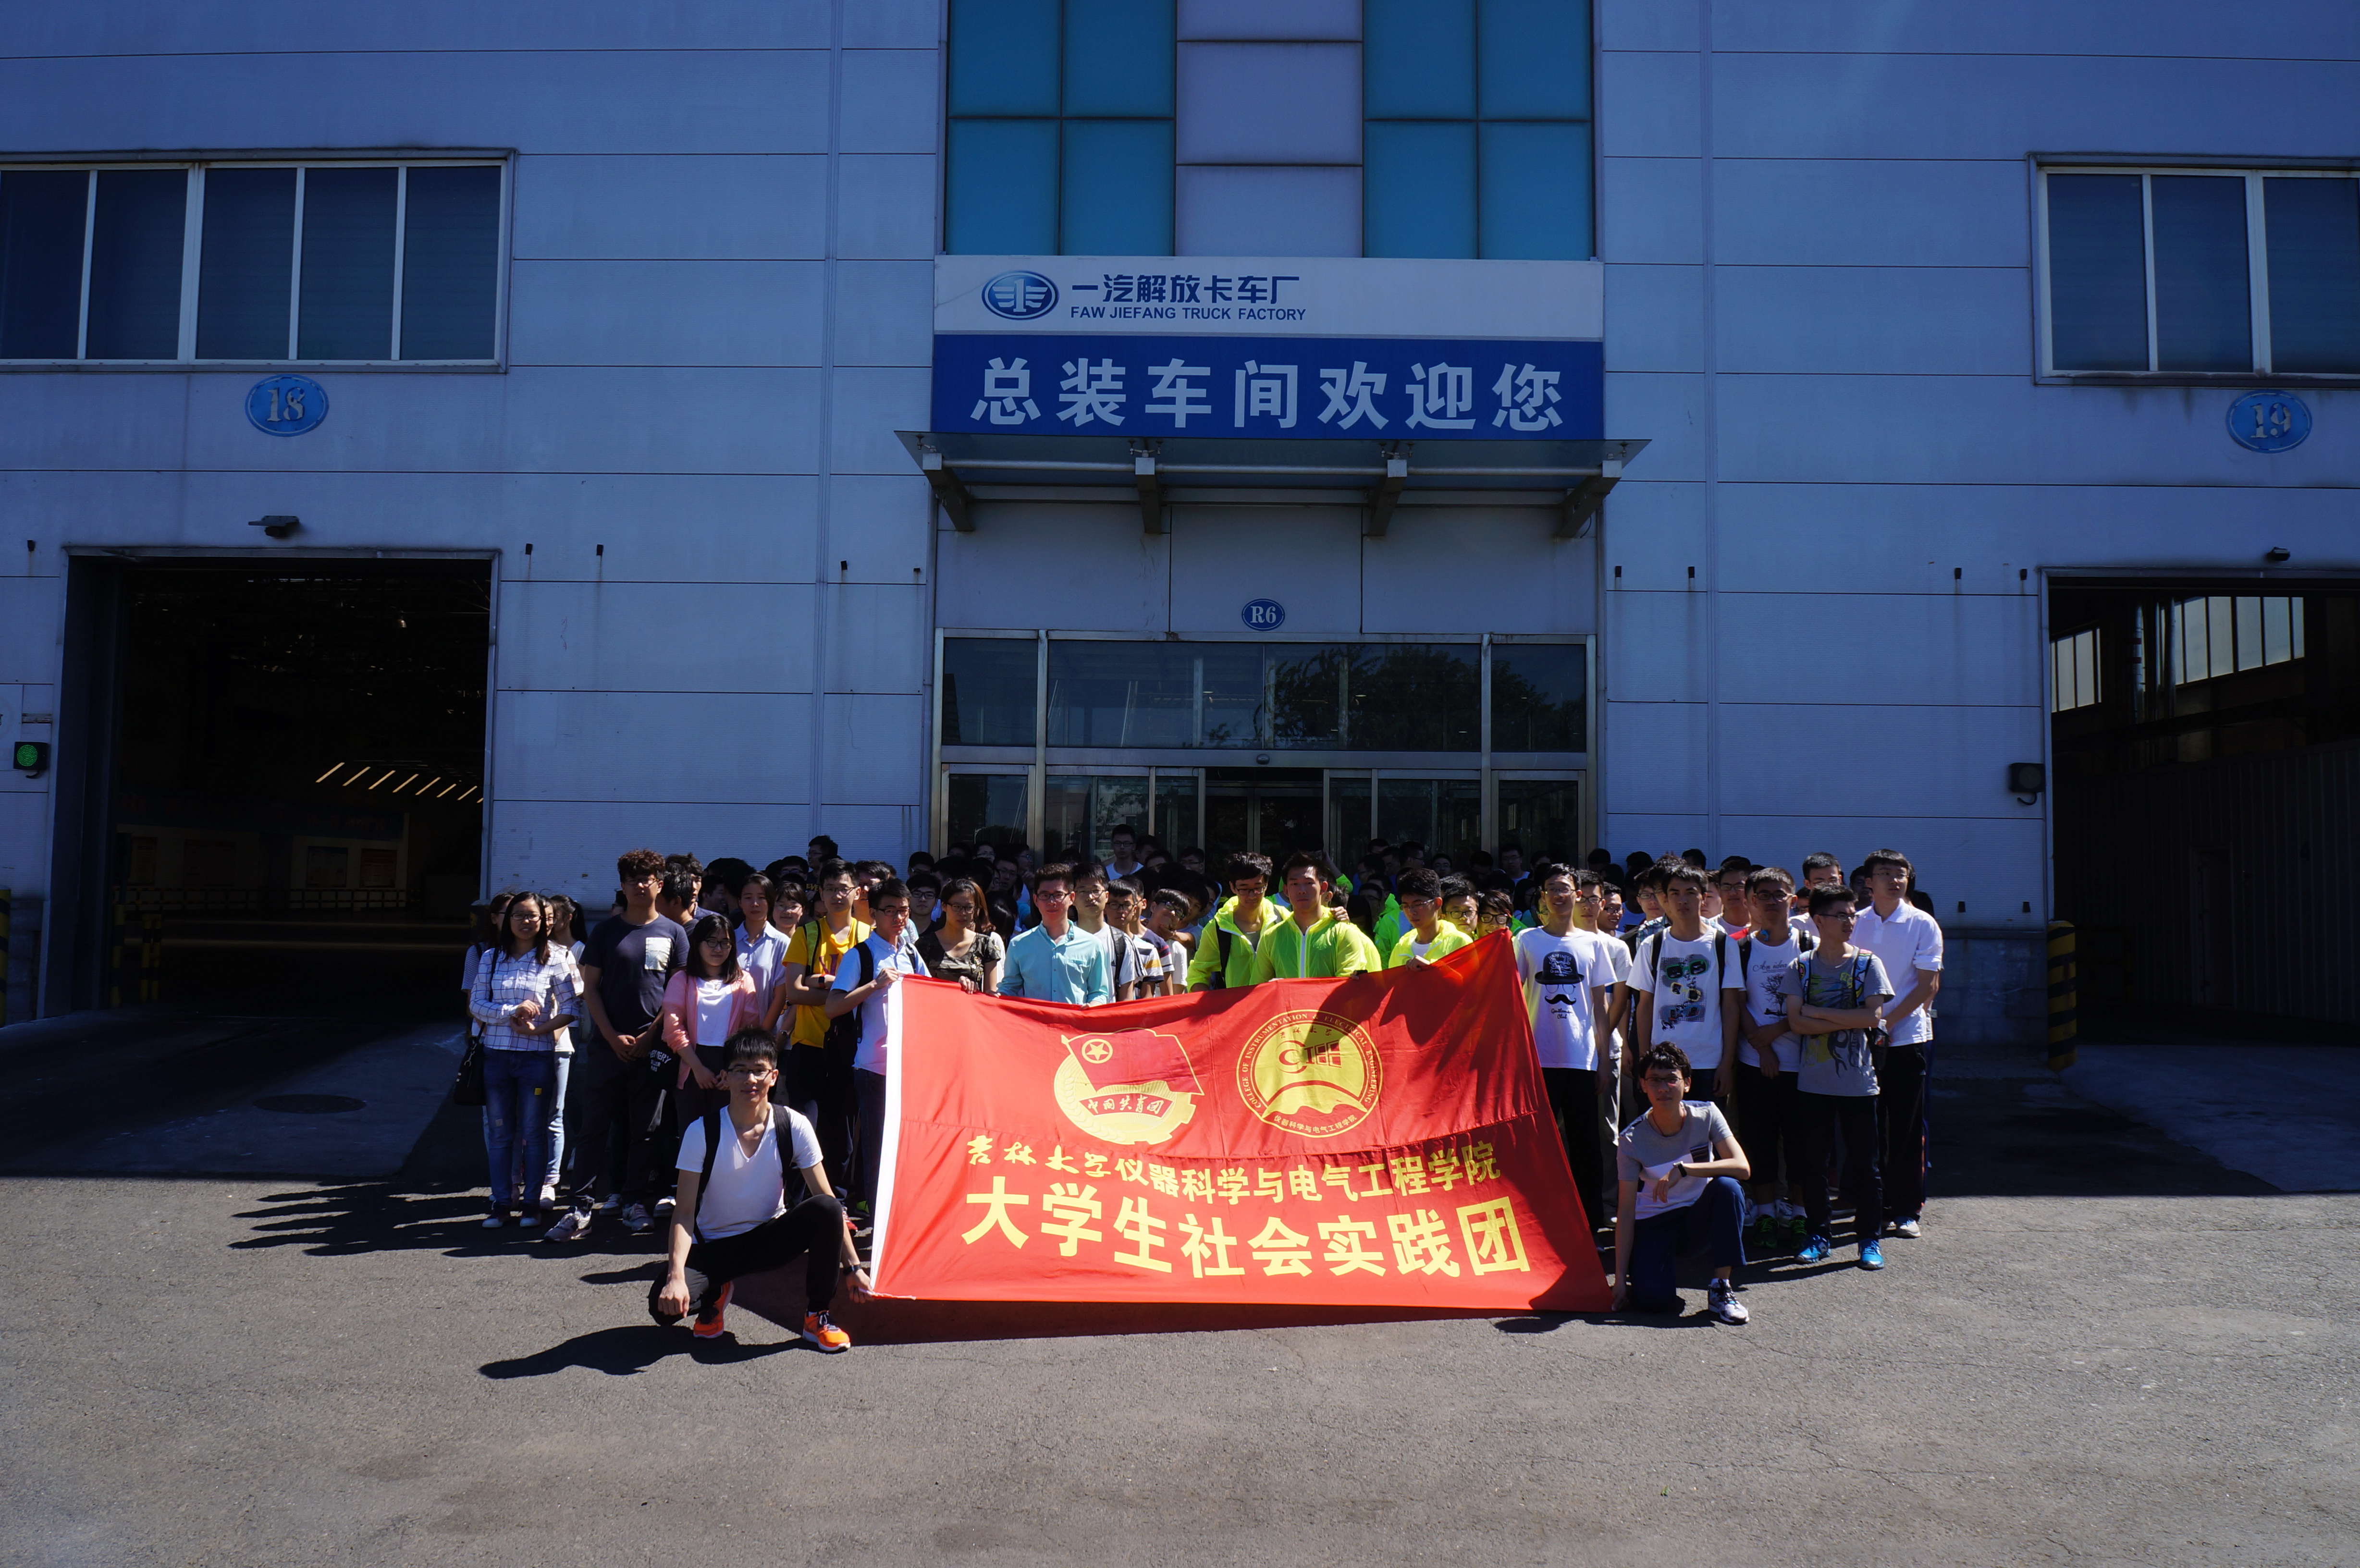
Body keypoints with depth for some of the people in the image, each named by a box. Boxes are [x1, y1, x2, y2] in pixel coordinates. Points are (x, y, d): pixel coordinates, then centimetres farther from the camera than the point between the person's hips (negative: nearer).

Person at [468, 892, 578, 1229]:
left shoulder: (555, 959, 0)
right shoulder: (491, 957, 7)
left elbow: (569, 1008, -1)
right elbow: (476, 1005, 3)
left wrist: (537, 1028, -13)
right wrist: (513, 1012, -12)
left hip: (538, 1054, -2)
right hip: (496, 1053, 2)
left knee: (534, 1133, 3)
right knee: (501, 1134, 7)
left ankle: (531, 1203, 12)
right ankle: (501, 1203, 14)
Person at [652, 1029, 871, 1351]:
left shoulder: (793, 1127, -11)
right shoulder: (702, 1132, -15)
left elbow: (829, 1202, -10)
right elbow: (684, 1212, -17)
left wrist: (854, 1266, -14)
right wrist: (676, 1277, -31)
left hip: (770, 1239, 2)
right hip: (714, 1247, -1)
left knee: (826, 1209, -29)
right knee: (665, 1305, -31)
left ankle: (817, 1318, -9)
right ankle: (715, 1294, 8)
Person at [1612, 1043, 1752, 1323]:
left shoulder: (1706, 1115, -12)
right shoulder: (1631, 1140, -15)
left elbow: (1743, 1167, -24)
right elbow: (1626, 1211, -15)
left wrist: (1683, 1169, -34)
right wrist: (1620, 1279, -18)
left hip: (1699, 1218, 2)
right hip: (1654, 1223, -2)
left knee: (1727, 1187, -31)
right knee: (1653, 1300, -27)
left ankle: (1721, 1287, -17)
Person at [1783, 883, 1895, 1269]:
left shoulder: (1867, 963, 2)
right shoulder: (1802, 966, 3)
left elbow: (1873, 1016, -10)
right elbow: (1796, 1022, -6)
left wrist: (1819, 1012, -10)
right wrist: (1848, 1021, -13)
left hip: (1858, 1081, -1)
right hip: (1813, 1080, 1)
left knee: (1863, 1163, 4)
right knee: (1813, 1162, 7)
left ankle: (1870, 1239, 15)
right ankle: (1816, 1236, 19)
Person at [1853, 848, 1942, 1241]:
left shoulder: (1923, 925, -2)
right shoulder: (1856, 923, 6)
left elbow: (1928, 986, -6)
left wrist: (1886, 1022, -14)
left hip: (1908, 1036, -2)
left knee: (1907, 1129, 2)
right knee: (1868, 1125, 7)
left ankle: (1908, 1209, 11)